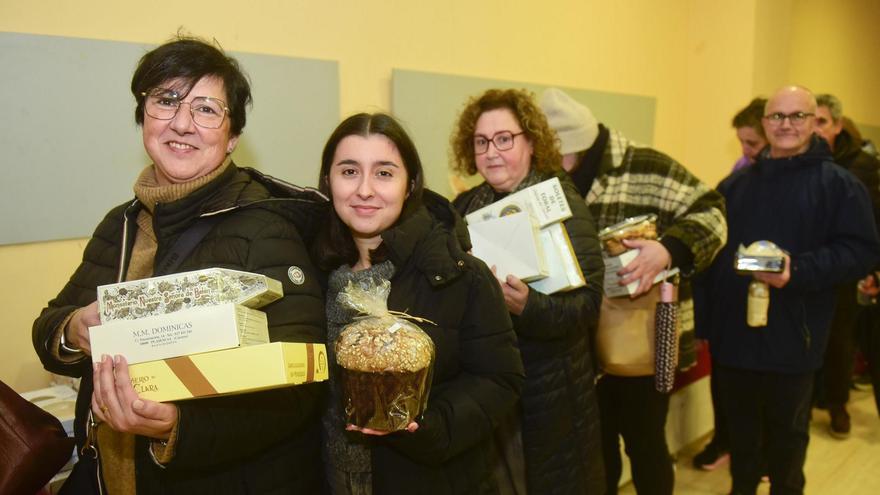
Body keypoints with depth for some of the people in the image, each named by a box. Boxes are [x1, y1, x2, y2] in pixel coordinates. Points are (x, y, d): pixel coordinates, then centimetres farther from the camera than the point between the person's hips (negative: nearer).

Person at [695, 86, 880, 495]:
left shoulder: (838, 183, -2)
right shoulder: (734, 184, 8)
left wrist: (798, 270, -24)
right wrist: (703, 321, 2)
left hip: (792, 337, -3)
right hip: (732, 334, 3)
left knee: (787, 429, 15)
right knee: (740, 426, 17)